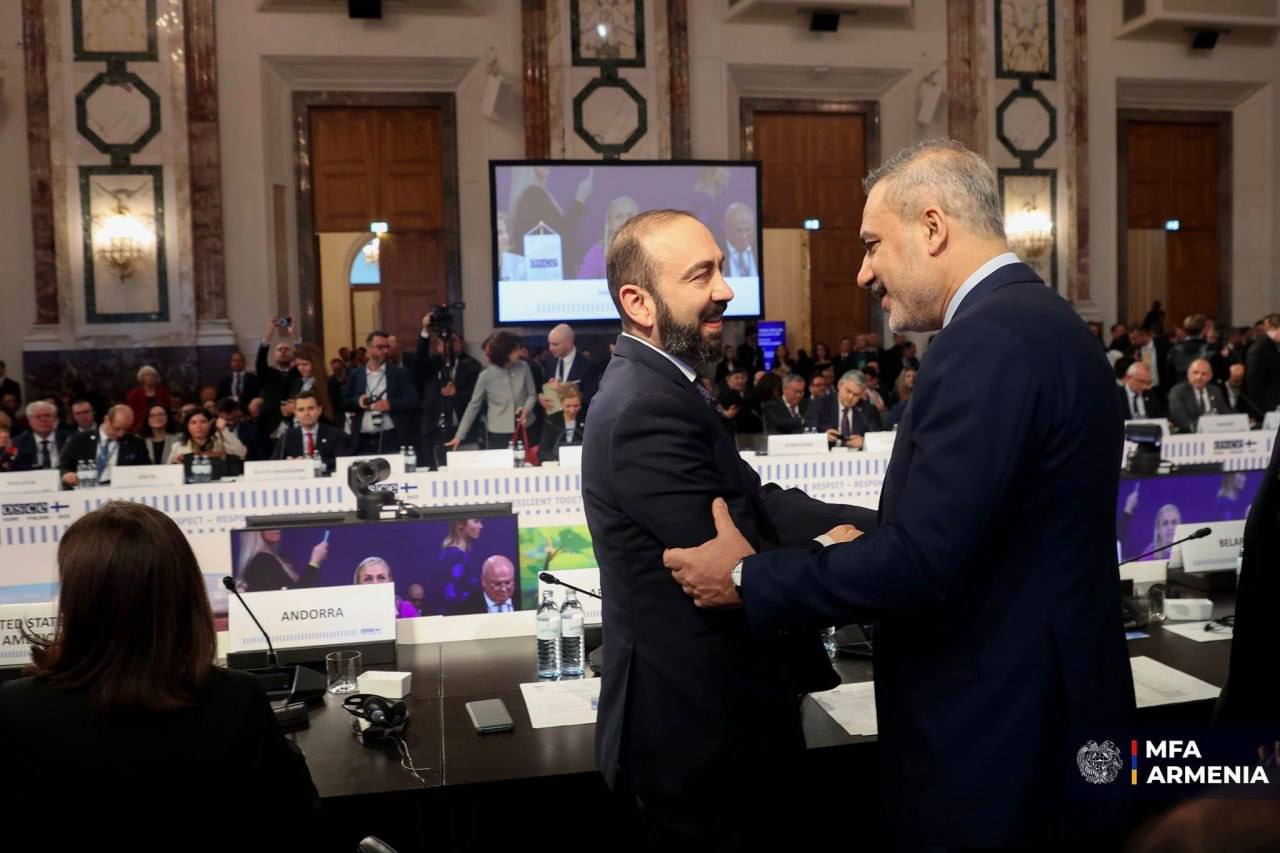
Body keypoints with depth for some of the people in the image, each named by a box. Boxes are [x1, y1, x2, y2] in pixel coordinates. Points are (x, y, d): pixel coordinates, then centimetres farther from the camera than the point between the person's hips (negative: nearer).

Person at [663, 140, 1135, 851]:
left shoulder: (988, 339, -23)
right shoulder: (1040, 320, 9)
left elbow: (922, 560, -26)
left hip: (996, 735, -9)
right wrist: (858, 549, 10)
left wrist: (747, 580, -15)